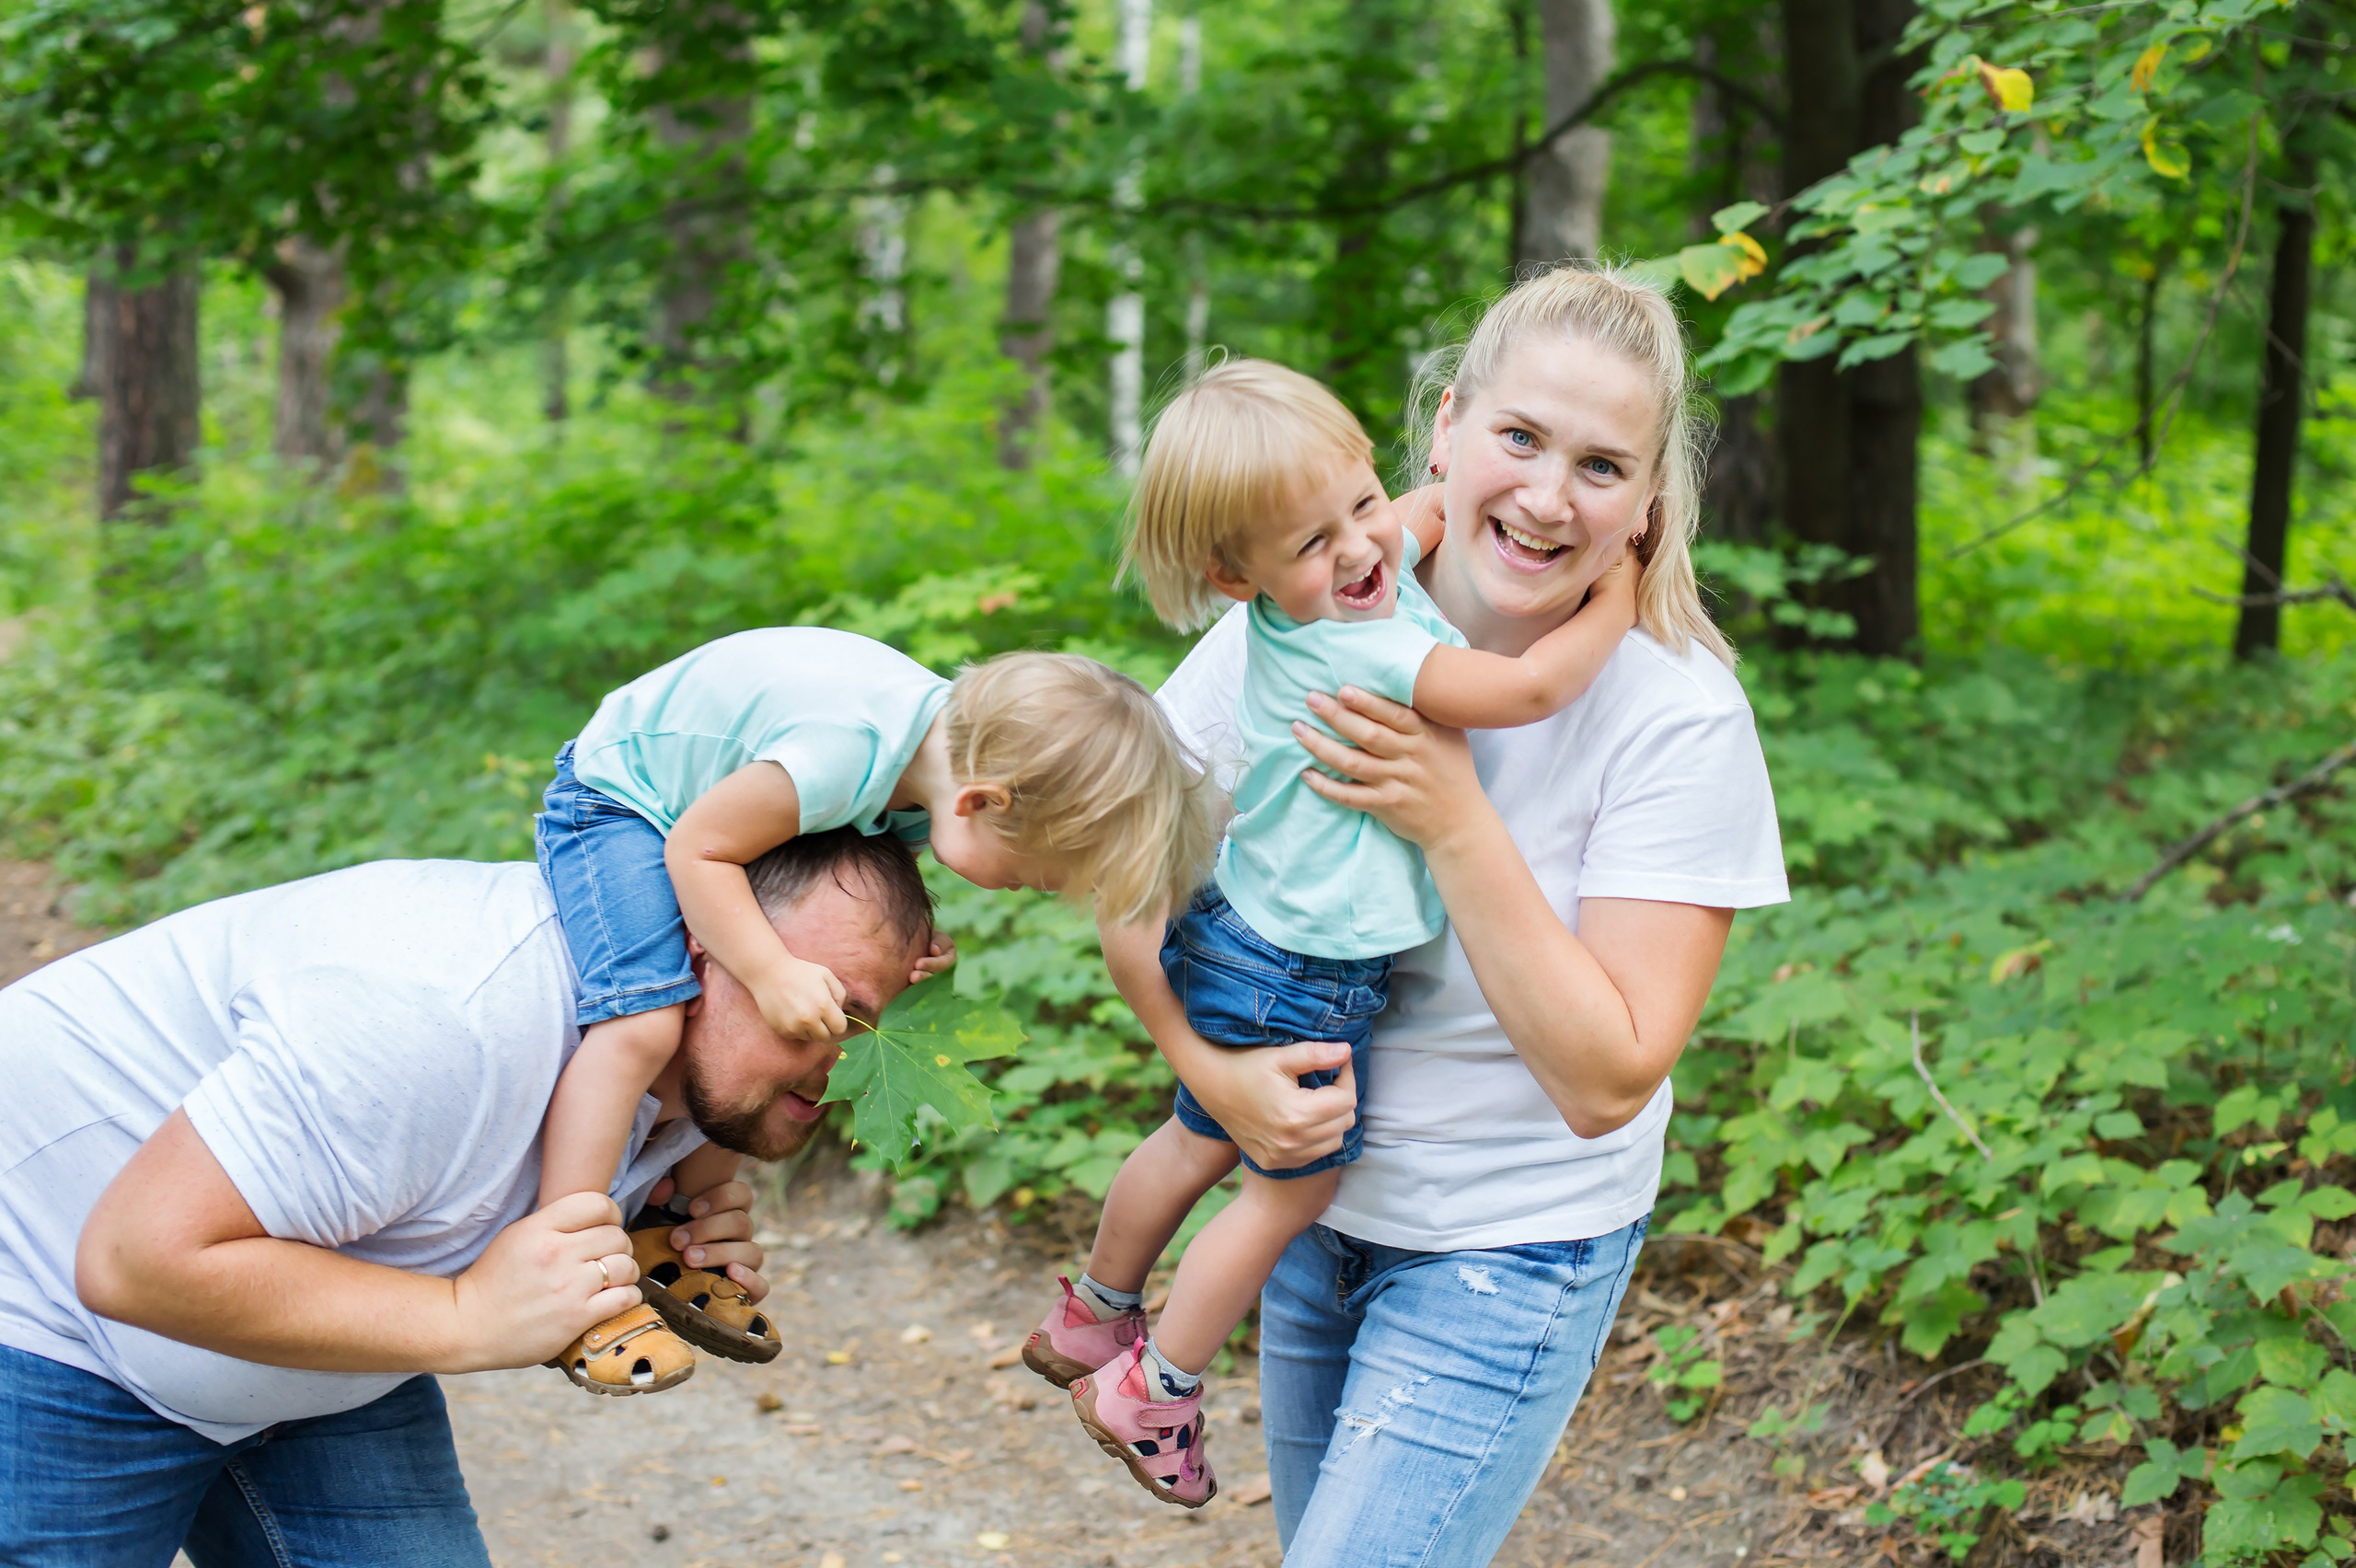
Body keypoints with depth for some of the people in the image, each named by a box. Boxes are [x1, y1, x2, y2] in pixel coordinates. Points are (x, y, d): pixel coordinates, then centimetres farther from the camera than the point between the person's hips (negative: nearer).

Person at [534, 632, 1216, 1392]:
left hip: (708, 798, 9)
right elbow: (698, 849, -28)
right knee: (645, 1021, -26)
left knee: (792, 1028, 3)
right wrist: (773, 972, -35)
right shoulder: (842, 755, -39)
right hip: (614, 802, -9)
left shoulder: (959, 745, -12)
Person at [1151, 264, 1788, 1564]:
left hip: (1512, 1250, -4)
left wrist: (1453, 824, -29)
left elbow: (1605, 1080, -22)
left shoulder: (1678, 719, -21)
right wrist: (1205, 1061, -18)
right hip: (1309, 1204, 4)